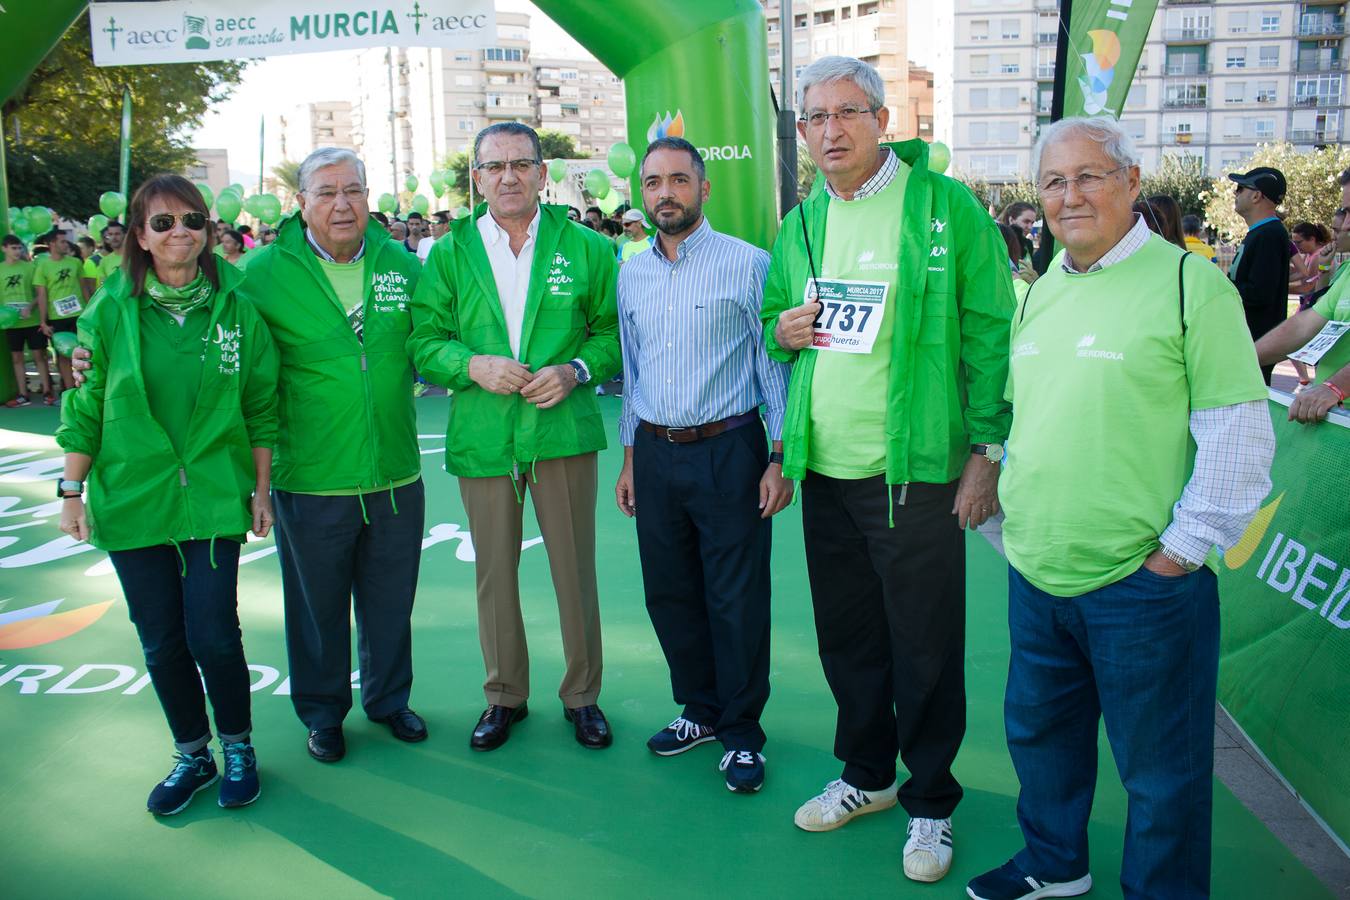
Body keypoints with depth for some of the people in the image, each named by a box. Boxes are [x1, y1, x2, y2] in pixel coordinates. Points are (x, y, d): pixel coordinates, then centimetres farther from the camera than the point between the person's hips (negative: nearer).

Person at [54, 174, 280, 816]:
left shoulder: (235, 307, 0)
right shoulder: (110, 310, 0)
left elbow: (260, 406, 5)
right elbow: (85, 408, 6)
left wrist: (261, 490, 4)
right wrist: (72, 490, 4)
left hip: (214, 496, -1)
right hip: (131, 499, 1)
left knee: (213, 635, -4)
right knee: (160, 641, 8)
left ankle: (237, 748, 21)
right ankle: (191, 756, 28)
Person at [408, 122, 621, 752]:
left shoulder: (586, 248, 4)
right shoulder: (448, 255, 6)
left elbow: (613, 331, 5)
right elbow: (423, 340, 5)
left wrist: (576, 370, -12)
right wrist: (473, 365, -14)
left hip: (564, 432, -1)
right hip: (482, 436, 1)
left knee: (575, 570, 7)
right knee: (494, 572, 10)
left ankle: (582, 694, 25)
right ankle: (505, 695, 28)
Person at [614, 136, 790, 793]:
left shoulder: (749, 264, -5)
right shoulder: (631, 274, 10)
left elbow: (774, 365, -3)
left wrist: (780, 459, -8)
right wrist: (630, 459, 16)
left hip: (728, 452, -5)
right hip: (655, 453, 5)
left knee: (737, 600, 1)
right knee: (670, 592, 13)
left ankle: (741, 732, 18)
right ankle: (702, 711, 31)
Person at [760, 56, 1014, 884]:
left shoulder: (945, 206, -7)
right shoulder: (801, 225, 11)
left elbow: (991, 333, -7)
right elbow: (775, 315, 24)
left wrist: (988, 452, -9)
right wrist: (782, 329, -1)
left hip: (914, 472, -5)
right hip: (825, 472, 6)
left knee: (926, 649, 5)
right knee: (846, 637, 17)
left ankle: (931, 802, 25)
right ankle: (867, 775, 37)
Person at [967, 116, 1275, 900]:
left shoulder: (1188, 282, -11)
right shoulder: (1042, 291, 10)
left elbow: (1239, 435, -13)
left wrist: (1184, 549, -14)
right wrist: (1021, 506, 14)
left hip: (1141, 584, -7)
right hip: (1036, 575, 7)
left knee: (1160, 768, 9)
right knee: (1039, 731, 23)